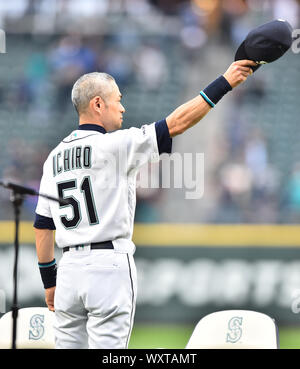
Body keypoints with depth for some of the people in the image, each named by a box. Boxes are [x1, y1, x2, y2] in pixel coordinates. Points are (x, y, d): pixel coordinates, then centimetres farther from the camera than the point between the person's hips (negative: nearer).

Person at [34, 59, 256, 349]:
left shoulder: (54, 157, 12)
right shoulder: (113, 145, -8)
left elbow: (42, 227, 14)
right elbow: (176, 124, -11)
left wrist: (49, 282, 20)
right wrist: (224, 82, -7)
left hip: (69, 269, 6)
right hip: (110, 265, -6)